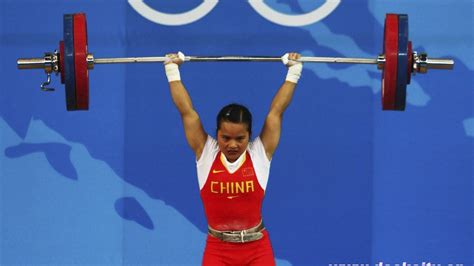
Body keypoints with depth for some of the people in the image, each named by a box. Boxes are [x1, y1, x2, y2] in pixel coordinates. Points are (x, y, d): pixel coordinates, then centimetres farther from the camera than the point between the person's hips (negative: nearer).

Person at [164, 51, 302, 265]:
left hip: (257, 248, 0)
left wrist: (293, 71, 7)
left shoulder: (260, 152, -1)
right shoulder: (205, 152, -1)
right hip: (218, 249, 0)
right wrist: (172, 71, 6)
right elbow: (187, 111, 2)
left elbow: (276, 111, 2)